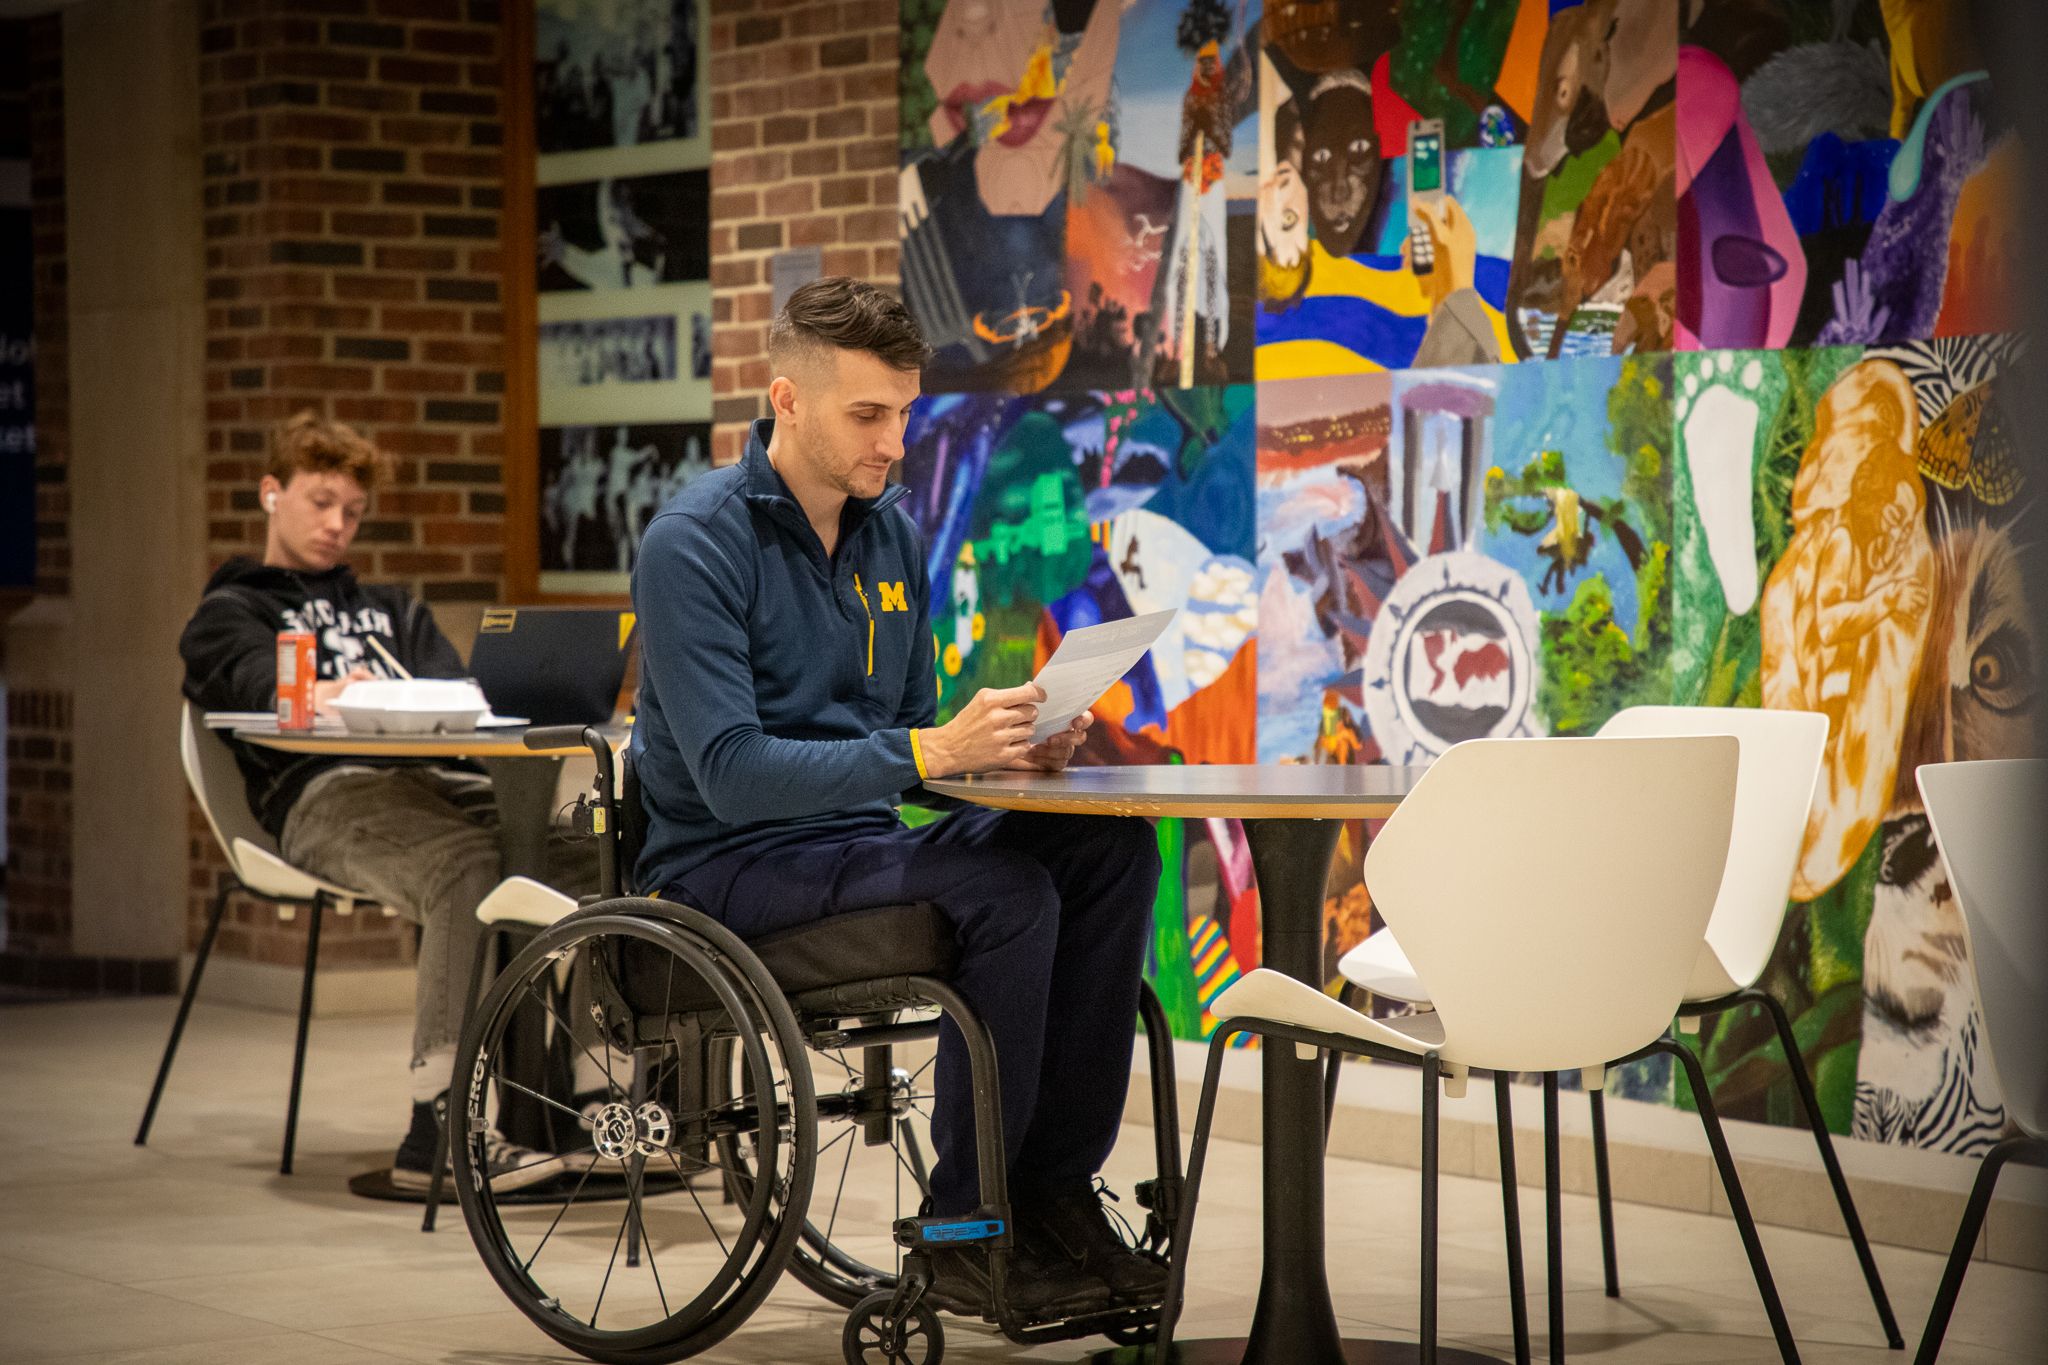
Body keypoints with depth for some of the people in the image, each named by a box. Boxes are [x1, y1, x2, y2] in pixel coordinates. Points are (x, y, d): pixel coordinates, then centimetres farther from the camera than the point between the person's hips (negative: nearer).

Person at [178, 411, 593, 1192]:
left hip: (432, 777, 5)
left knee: (590, 855, -26)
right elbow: (254, 681, -3)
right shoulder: (230, 612, 22)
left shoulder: (392, 611, 38)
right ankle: (437, 1130, -43)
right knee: (464, 864, -38)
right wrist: (316, 700, -29)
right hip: (322, 793, -5)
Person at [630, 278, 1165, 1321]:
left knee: (1112, 847, -14)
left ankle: (1055, 1188, -9)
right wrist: (928, 751, -32)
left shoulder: (892, 533, 9)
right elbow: (729, 772, -23)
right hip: (729, 868, -7)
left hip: (857, 842, 7)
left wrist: (1010, 746, -8)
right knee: (1003, 889, -29)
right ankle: (965, 1231, -17)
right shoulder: (697, 542, -15)